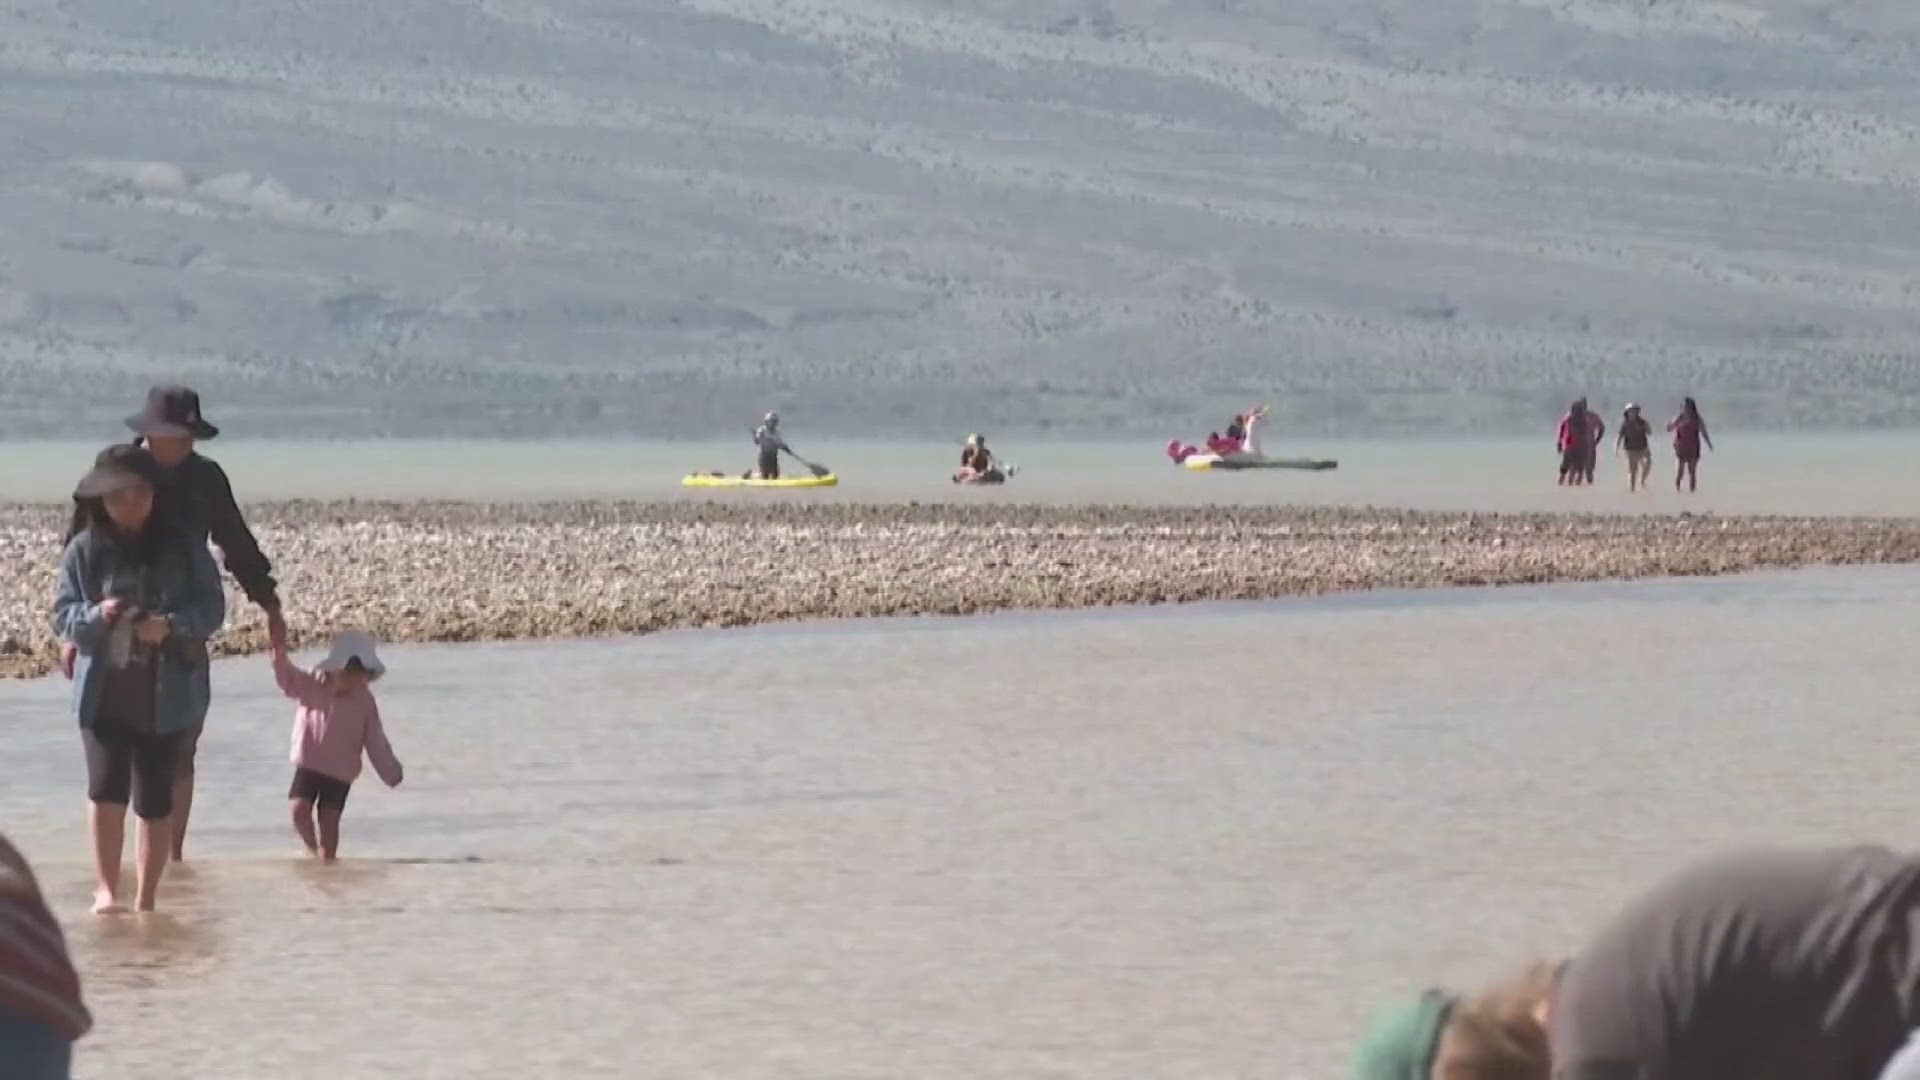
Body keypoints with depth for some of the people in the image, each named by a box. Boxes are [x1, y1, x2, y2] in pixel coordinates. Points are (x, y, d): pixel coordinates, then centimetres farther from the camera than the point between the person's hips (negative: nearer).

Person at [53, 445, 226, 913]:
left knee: (154, 800, 3)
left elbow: (212, 607, -1)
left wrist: (172, 626, -20)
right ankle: (106, 889, 0)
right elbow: (63, 615, 0)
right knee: (106, 791, -13)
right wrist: (97, 615, -22)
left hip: (166, 694, 0)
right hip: (103, 693, 0)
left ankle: (145, 899, 15)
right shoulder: (84, 550, 0)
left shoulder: (183, 548, -1)